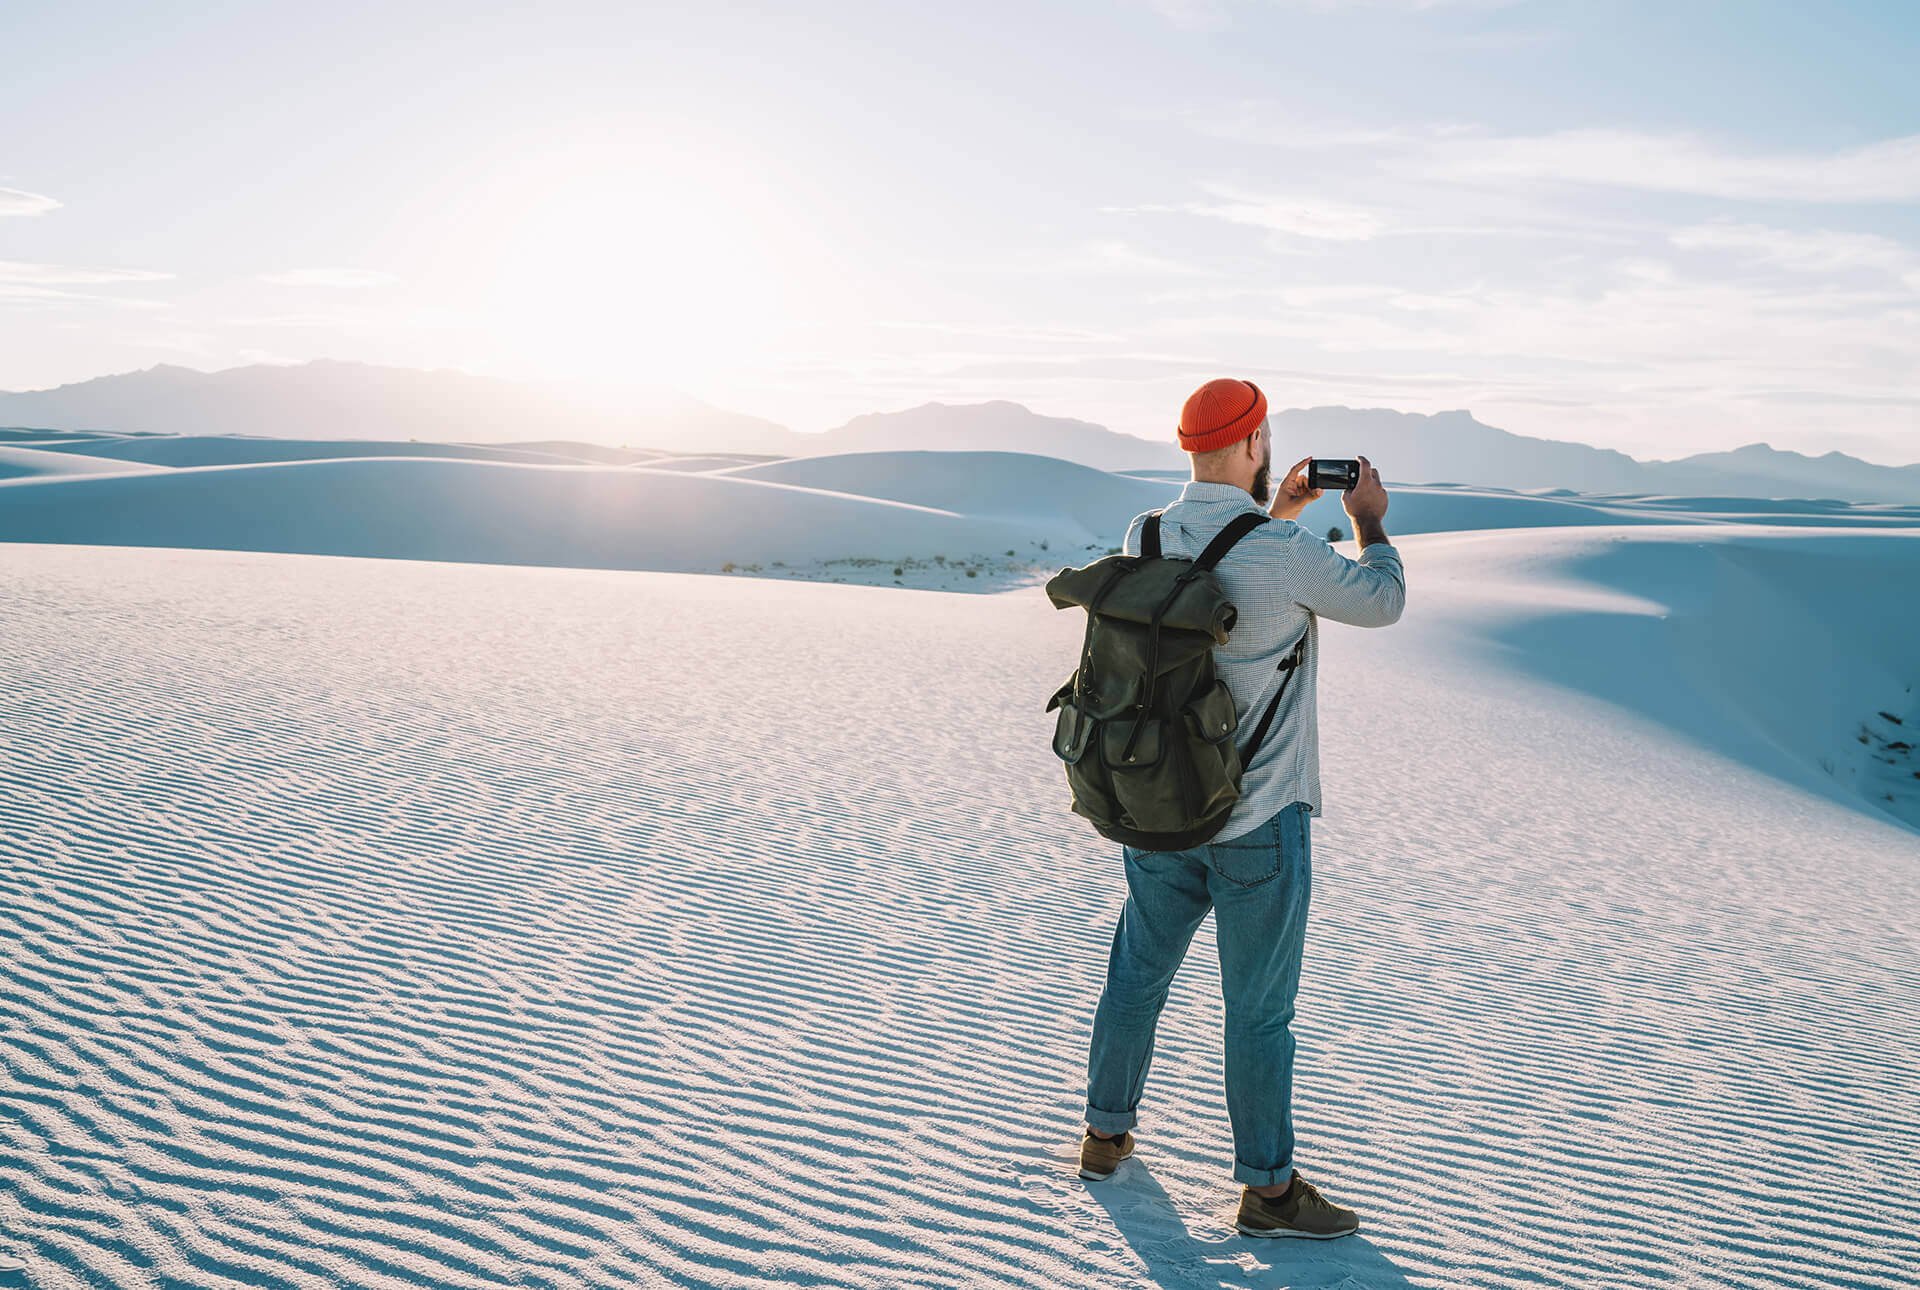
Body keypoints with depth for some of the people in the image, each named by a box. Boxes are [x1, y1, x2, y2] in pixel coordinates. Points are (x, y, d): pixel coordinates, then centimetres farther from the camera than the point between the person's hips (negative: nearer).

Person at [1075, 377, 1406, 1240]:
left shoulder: (1144, 539, -3)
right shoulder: (1285, 555, -20)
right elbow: (1382, 602, -3)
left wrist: (1277, 514, 21)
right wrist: (1369, 520, 12)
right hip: (1258, 817, -5)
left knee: (1138, 972, 20)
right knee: (1258, 1005, 6)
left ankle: (1107, 1134, 35)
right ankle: (1268, 1189, 18)